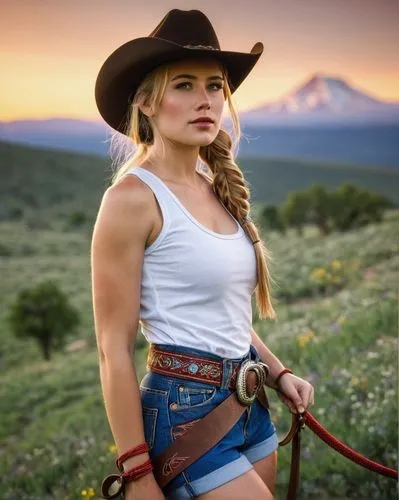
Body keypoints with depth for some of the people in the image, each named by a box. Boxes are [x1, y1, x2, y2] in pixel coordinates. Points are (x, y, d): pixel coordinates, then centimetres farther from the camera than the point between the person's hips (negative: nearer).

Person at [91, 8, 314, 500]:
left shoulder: (220, 189, 7)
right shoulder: (133, 197, -15)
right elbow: (114, 350, -15)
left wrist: (278, 371, 9)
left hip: (250, 401, 7)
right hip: (185, 411, -7)